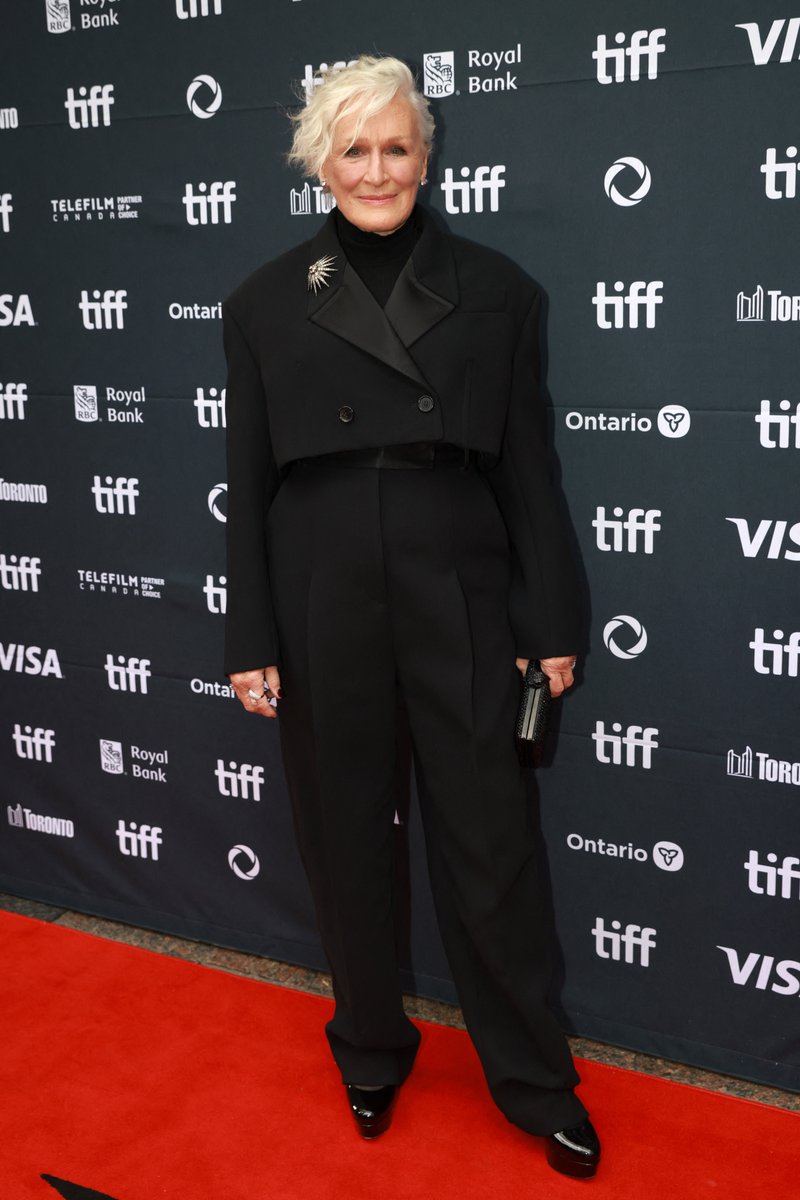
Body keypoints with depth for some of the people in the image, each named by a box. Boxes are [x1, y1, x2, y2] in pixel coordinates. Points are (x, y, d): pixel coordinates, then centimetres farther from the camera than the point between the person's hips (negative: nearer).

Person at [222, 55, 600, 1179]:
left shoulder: (495, 290, 2)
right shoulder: (267, 302, 3)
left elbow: (526, 469, 3)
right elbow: (249, 484, 3)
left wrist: (554, 623, 1)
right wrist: (251, 642, 0)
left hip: (460, 602, -1)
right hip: (322, 609, 1)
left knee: (491, 845, 6)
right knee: (346, 842, 13)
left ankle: (536, 1082, 26)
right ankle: (372, 1050, 36)